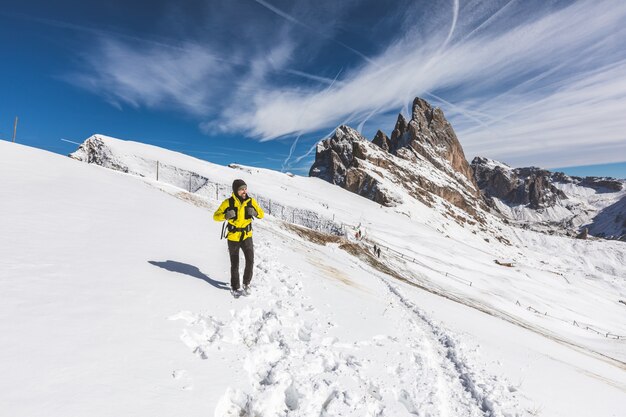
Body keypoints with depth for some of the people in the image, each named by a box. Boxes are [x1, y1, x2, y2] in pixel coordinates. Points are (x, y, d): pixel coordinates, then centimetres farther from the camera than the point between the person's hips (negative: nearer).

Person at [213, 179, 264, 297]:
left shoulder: (251, 201, -4)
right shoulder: (228, 202, -10)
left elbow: (261, 214, 5)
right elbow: (215, 216, -7)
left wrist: (255, 212, -18)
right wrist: (225, 216, -28)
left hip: (247, 236, 2)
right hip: (233, 237, -1)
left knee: (250, 261, -10)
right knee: (235, 264, 9)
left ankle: (246, 283, 15)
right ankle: (234, 287, 28)